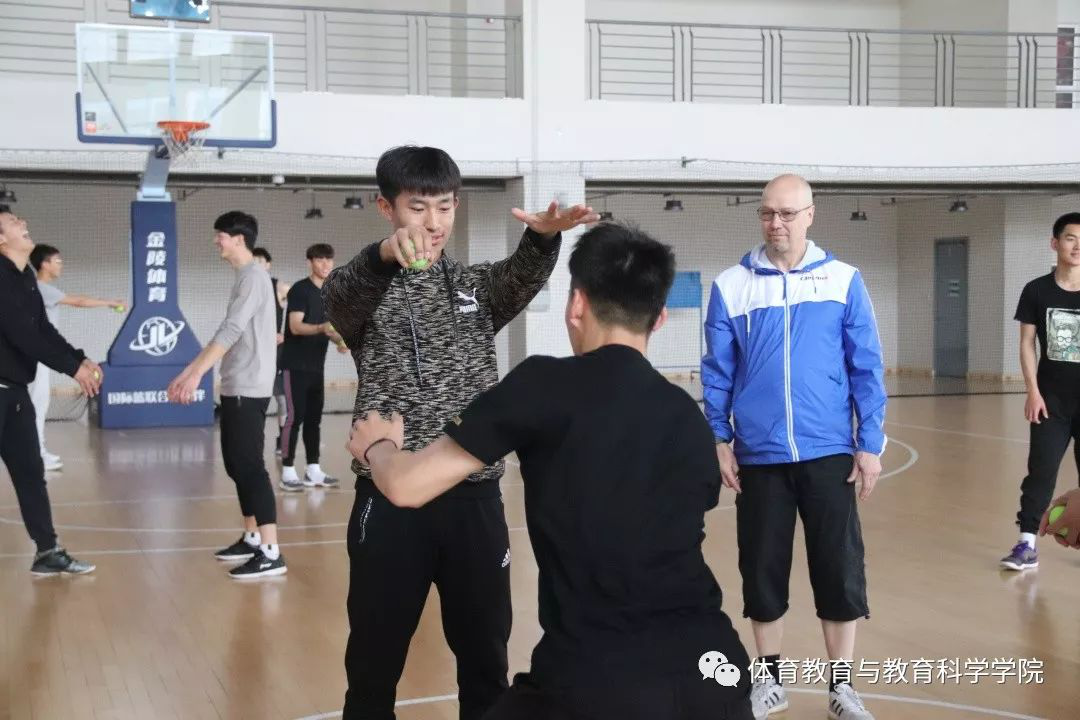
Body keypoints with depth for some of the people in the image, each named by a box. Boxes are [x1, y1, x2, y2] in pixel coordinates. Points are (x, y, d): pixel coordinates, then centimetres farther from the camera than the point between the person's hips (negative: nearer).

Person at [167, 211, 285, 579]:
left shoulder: (254, 277, -12)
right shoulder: (243, 278, 18)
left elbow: (230, 332, -21)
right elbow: (226, 335, 22)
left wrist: (196, 374, -26)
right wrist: (186, 373, 21)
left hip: (249, 389, -10)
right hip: (235, 388, 10)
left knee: (249, 466, -12)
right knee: (237, 464, 14)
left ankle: (271, 553, -13)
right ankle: (252, 538, 23)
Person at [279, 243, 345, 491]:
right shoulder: (300, 289, -11)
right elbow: (296, 326, -20)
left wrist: (340, 340, -4)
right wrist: (322, 328, -36)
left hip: (316, 366, 7)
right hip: (295, 365, -7)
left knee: (314, 417, 9)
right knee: (295, 416, -8)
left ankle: (313, 470, 14)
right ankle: (287, 472, -4)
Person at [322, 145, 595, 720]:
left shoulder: (477, 287, 11)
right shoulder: (368, 290, 1)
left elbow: (522, 278, -10)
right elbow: (337, 297, -22)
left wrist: (542, 237, -35)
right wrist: (385, 255, -45)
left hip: (474, 498, 3)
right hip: (391, 499, -2)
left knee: (485, 656, 11)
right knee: (375, 658, 6)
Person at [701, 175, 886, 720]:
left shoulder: (843, 280, -1)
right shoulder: (731, 285, 1)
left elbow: (866, 368, 0)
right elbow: (717, 371, 4)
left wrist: (870, 443, -3)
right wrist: (719, 439, -1)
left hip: (828, 453, 0)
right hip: (758, 456, 1)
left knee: (840, 569, 5)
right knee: (762, 571, 10)